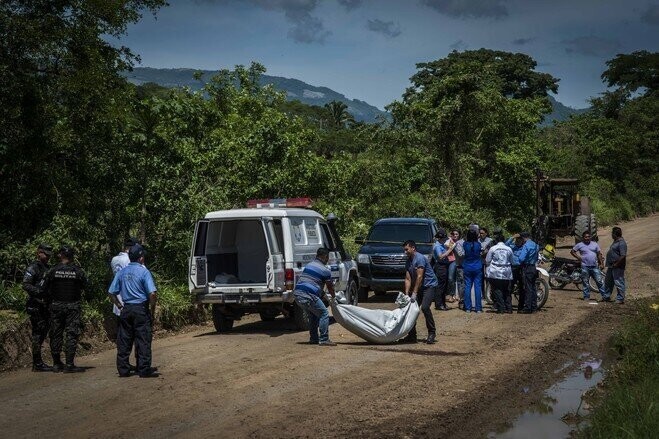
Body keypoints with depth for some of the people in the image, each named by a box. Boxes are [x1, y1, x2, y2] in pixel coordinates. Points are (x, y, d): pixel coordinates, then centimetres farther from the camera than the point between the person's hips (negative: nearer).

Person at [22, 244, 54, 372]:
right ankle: (37, 364, -6)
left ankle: (38, 362, 16)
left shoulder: (48, 268, 19)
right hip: (36, 306, -8)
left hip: (45, 305, 9)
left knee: (43, 333, 10)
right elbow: (26, 285, -16)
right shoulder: (33, 268, -7)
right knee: (38, 334, -8)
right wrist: (40, 292, -24)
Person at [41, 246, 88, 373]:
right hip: (73, 306, -1)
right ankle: (69, 364, -4)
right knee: (72, 334, 1)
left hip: (56, 306, 1)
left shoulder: (53, 271, -6)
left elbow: (43, 287, -1)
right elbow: (85, 286, 5)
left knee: (56, 335, 10)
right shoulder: (78, 271, -7)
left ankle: (56, 364, 15)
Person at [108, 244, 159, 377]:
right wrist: (152, 310, -5)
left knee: (124, 341, 9)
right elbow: (152, 293, -17)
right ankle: (144, 370, -1)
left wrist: (119, 305, 15)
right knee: (143, 340, 0)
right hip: (141, 309, -5)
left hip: (126, 310, 5)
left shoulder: (122, 272, 7)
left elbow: (111, 292, 8)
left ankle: (123, 369, 12)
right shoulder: (143, 271, -9)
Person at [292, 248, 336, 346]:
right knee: (324, 314, -1)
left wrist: (322, 292, 36)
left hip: (297, 293, 8)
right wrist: (333, 297, 32)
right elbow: (330, 287, 11)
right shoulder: (325, 270, 0)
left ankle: (313, 339, 26)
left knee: (313, 315, 23)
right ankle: (324, 340, -6)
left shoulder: (308, 265, 22)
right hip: (308, 295, -8)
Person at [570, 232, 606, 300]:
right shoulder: (580, 245, 4)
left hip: (595, 266, 1)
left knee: (600, 281, -2)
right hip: (585, 266, -1)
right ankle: (586, 297, 12)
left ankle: (605, 296, 2)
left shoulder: (595, 244, 10)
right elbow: (572, 251, 11)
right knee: (586, 283, 4)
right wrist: (578, 257, -1)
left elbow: (599, 254, 12)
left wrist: (601, 263, 4)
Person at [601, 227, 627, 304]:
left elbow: (623, 256, -25)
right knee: (608, 281, 18)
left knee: (619, 283, -3)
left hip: (617, 267, -11)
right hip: (611, 266, 11)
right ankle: (606, 297, 29)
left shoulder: (621, 243, -19)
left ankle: (620, 299, 3)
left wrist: (616, 264, -21)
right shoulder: (616, 241, 13)